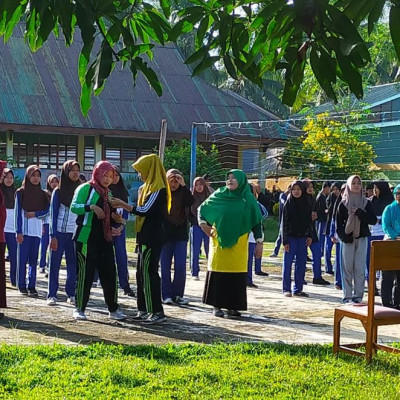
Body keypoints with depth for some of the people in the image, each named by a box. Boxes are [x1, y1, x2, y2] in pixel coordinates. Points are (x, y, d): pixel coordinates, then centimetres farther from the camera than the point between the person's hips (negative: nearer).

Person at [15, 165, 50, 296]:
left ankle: (32, 286, 5)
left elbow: (46, 211, 10)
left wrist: (35, 214, -9)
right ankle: (22, 286, 4)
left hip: (37, 230, 3)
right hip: (24, 230, -3)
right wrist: (19, 231, -9)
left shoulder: (42, 194, 11)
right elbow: (18, 212, -2)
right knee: (22, 258, -2)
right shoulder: (21, 192, 1)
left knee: (33, 259, 3)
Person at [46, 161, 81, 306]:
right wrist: (53, 236, -8)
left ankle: (71, 294, 9)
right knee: (55, 264, 0)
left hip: (75, 233, 2)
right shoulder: (58, 191, 0)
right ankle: (52, 295, 3)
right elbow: (53, 214, -1)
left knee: (73, 264, 3)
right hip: (60, 232, -2)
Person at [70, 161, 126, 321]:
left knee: (109, 273, 4)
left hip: (104, 239, 6)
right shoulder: (85, 188, -4)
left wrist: (113, 223, 7)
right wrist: (91, 207, -30)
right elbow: (74, 207, -17)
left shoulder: (108, 193, 18)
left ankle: (113, 309, 12)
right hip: (86, 238, -6)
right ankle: (79, 309, 8)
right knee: (85, 273, -3)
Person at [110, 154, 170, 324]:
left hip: (153, 238, -10)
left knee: (149, 272, -10)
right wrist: (122, 206, 13)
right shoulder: (148, 187, 18)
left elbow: (145, 210, -18)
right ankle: (144, 310, 16)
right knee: (142, 273, 11)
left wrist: (122, 204, -12)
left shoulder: (158, 189, -13)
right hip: (145, 237, 10)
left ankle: (157, 312, -7)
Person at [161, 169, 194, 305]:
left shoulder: (183, 192, 2)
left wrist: (184, 186, -22)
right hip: (165, 234, -1)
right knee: (165, 267, 2)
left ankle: (178, 295, 7)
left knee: (180, 267, -2)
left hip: (181, 235, 1)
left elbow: (191, 202, -16)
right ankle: (167, 295, 8)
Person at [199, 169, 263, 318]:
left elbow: (256, 222, 3)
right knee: (218, 273, -1)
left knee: (236, 276, 1)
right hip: (219, 242, 0)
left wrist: (259, 242, -2)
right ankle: (217, 306, 6)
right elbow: (202, 208, 12)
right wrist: (203, 223, -2)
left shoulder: (248, 199, 2)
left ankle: (232, 306, 10)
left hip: (238, 245, 0)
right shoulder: (219, 195, 2)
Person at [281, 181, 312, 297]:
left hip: (303, 237, 4)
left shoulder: (306, 204, 7)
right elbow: (284, 223, -4)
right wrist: (285, 241, -9)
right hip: (291, 237, -4)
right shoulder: (288, 204, -3)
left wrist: (309, 235, 2)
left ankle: (298, 289, 12)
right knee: (288, 263, -1)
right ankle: (287, 289, 6)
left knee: (301, 264, 5)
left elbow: (309, 221, 14)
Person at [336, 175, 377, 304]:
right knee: (347, 268, 1)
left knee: (360, 268, 0)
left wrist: (360, 213, -13)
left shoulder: (366, 203, 6)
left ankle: (358, 295, 6)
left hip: (362, 238, 1)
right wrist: (344, 236, -11)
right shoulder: (343, 204, 3)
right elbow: (338, 223, 2)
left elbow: (373, 220, -2)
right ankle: (347, 296, 5)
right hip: (347, 239, -1)